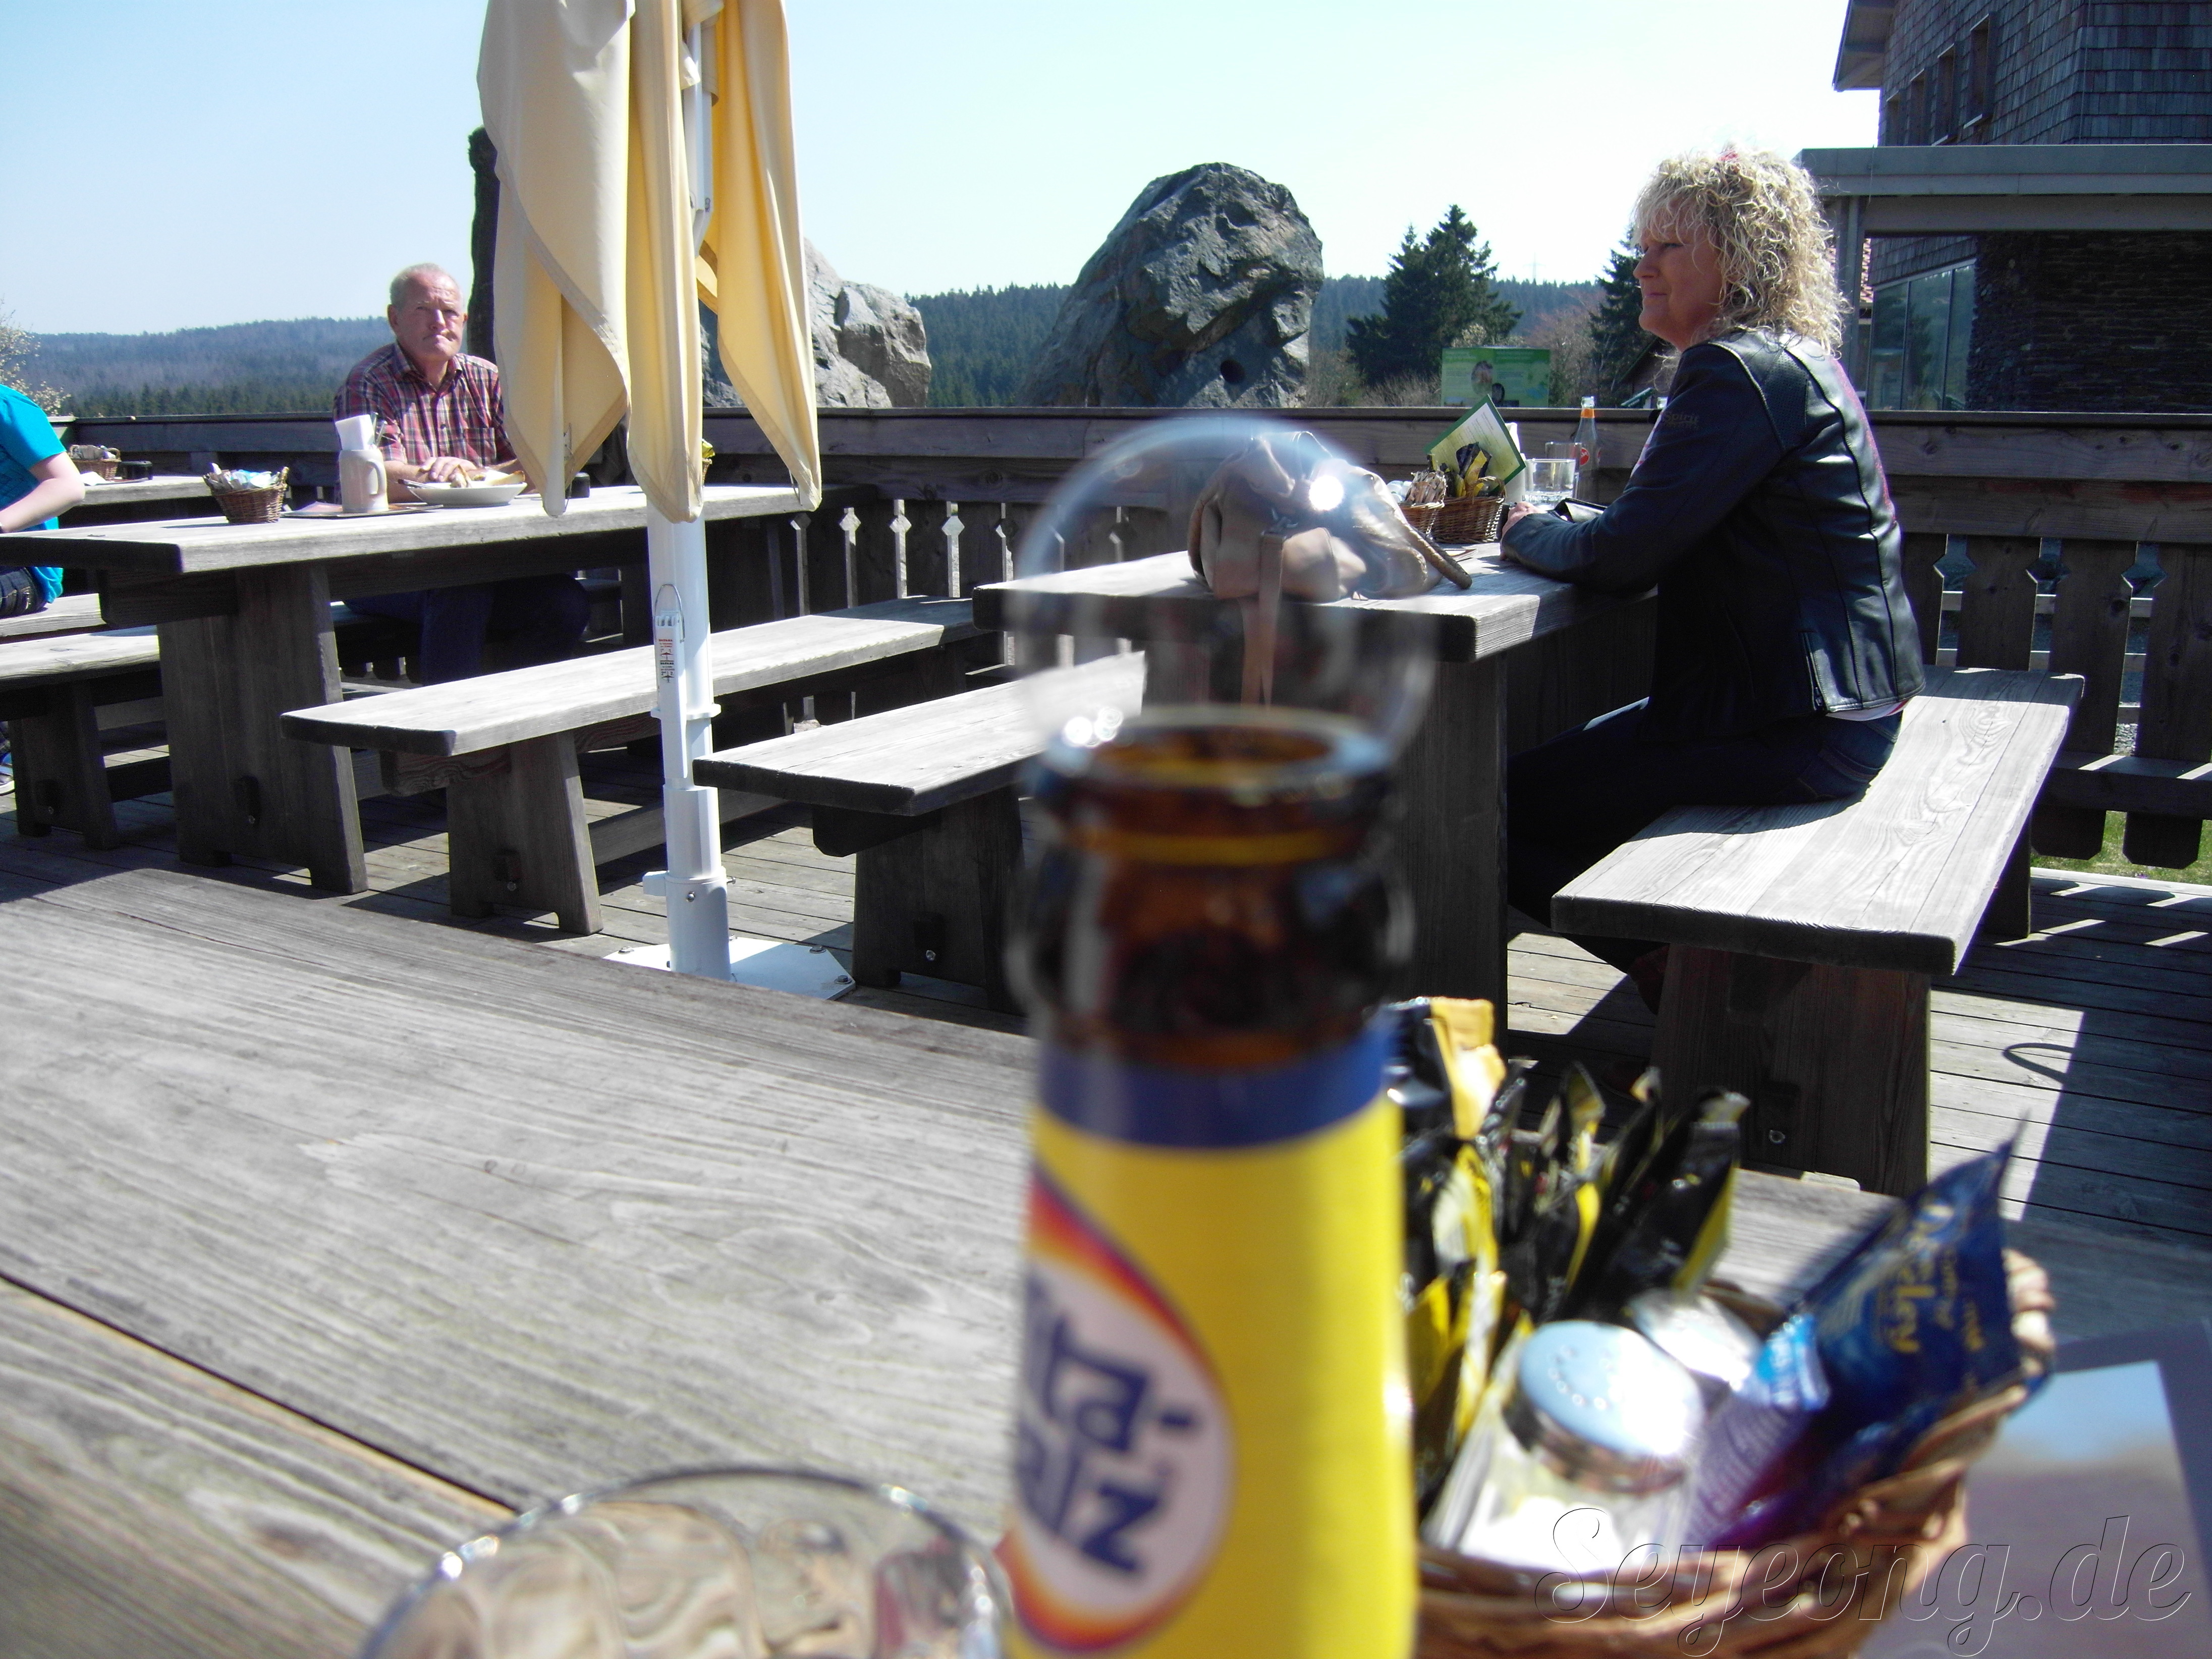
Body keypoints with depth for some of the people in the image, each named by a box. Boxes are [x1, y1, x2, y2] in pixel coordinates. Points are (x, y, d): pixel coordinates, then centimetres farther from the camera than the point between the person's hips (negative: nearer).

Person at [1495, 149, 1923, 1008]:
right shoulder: (1795, 360, 15)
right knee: (1564, 759, 25)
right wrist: (1560, 523, 2)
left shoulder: (1739, 370, -17)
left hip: (1791, 733, -11)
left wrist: (1528, 532, -2)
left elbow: (1622, 557, -21)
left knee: (1501, 810, -9)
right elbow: (1670, 530, 16)